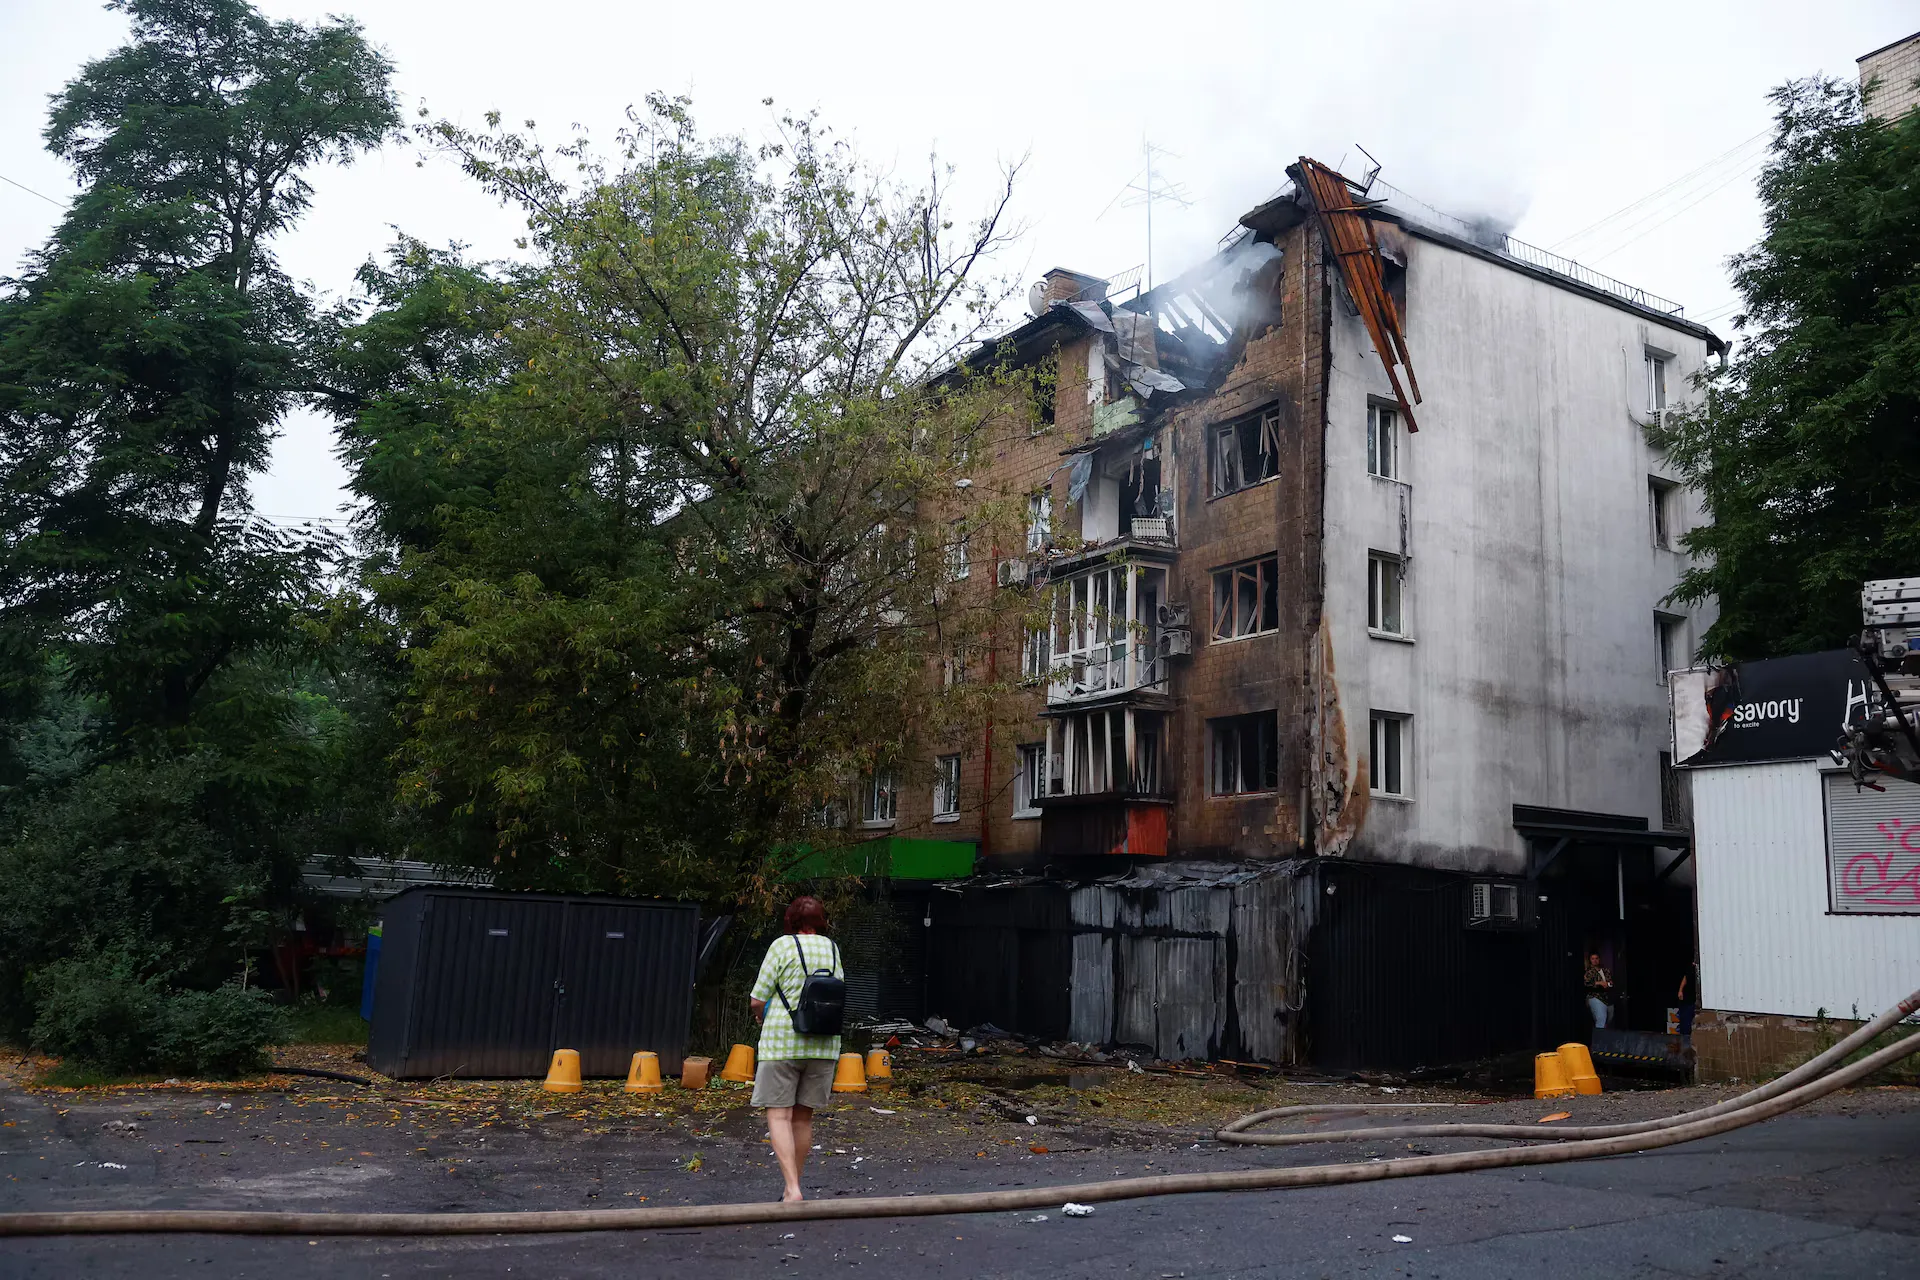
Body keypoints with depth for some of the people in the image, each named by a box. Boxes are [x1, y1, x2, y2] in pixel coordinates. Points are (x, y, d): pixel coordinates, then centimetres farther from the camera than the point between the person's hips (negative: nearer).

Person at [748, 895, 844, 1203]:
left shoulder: (782, 945, -6)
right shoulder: (832, 948, 8)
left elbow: (757, 1001, -6)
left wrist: (762, 1016, 14)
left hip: (782, 1041, -4)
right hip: (824, 1043, 5)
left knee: (779, 1115, -2)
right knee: (804, 1116, 13)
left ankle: (792, 1188, -14)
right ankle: (794, 1186, 21)